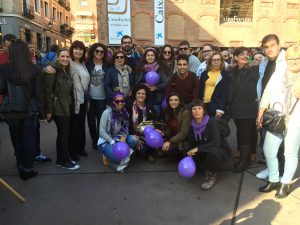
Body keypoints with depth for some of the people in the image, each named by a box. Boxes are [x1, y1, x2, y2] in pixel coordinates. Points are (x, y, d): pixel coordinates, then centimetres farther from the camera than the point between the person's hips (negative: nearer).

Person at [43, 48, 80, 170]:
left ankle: (60, 159, 24)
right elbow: (47, 91, -17)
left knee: (62, 133, 13)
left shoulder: (67, 70, 12)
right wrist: (49, 110, -18)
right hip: (57, 107, -8)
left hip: (66, 106, 8)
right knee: (64, 133, -4)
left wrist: (69, 103, 12)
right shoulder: (53, 70, -13)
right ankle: (65, 161, 9)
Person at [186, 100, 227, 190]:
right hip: (203, 153, 6)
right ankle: (208, 169, 10)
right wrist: (190, 152, -18)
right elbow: (191, 142, 1)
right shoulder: (192, 125, -6)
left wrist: (198, 148, -30)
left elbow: (216, 142, -30)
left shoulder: (211, 122, -21)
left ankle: (212, 176, -10)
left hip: (217, 151, -6)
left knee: (212, 151, -38)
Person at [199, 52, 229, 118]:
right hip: (204, 104, 3)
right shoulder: (204, 73, 12)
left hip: (216, 105, -3)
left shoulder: (225, 74, 1)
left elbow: (225, 92, -6)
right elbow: (200, 90, 11)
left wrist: (220, 109, -16)